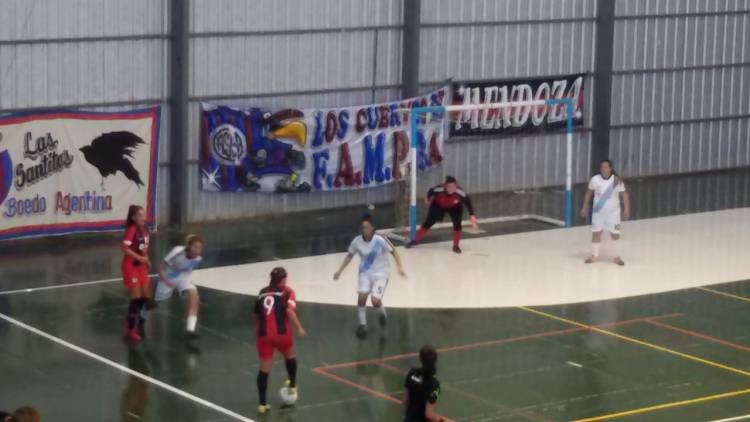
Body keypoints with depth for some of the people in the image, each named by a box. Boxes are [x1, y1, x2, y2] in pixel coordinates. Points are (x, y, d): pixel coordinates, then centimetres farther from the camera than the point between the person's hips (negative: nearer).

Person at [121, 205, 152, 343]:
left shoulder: (144, 229, 6)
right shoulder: (132, 229, -19)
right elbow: (124, 247, -27)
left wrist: (147, 260, 6)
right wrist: (139, 258, -26)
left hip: (141, 266, 8)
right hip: (131, 266, -8)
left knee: (146, 297, 11)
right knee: (136, 299, -7)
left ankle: (139, 326, 24)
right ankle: (131, 331, 3)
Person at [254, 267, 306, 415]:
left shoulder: (263, 292, 16)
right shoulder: (287, 291, 1)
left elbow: (257, 315, 23)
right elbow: (290, 310, -16)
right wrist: (299, 328, -16)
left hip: (263, 334, 3)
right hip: (281, 333, -3)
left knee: (264, 368, 3)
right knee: (290, 356, 28)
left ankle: (263, 404, 0)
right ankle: (292, 386, 40)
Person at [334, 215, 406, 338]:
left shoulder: (380, 240, -23)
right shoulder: (357, 241, -13)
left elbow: (393, 252, -11)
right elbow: (350, 256, 6)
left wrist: (399, 267, -23)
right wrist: (340, 271, 4)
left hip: (380, 273, -3)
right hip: (365, 273, 3)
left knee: (375, 301, -14)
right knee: (361, 298, -9)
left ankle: (383, 313, 22)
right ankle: (363, 325, 13)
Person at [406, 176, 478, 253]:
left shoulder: (460, 193, -39)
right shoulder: (439, 189, -38)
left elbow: (468, 203, -27)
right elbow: (431, 191, -14)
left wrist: (472, 216, -33)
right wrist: (427, 199, 7)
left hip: (455, 207, 0)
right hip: (438, 205, 0)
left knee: (457, 224, -15)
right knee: (428, 222, 1)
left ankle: (456, 246, 3)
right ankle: (416, 240, 18)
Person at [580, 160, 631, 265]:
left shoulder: (617, 181, -13)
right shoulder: (595, 180, -8)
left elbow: (624, 195, -9)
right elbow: (589, 193, 7)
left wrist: (626, 210, -16)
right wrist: (585, 207, 8)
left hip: (613, 212, -1)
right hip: (598, 212, 2)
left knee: (615, 234, 3)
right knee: (596, 233, 7)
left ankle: (617, 257, 16)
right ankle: (594, 255, 21)